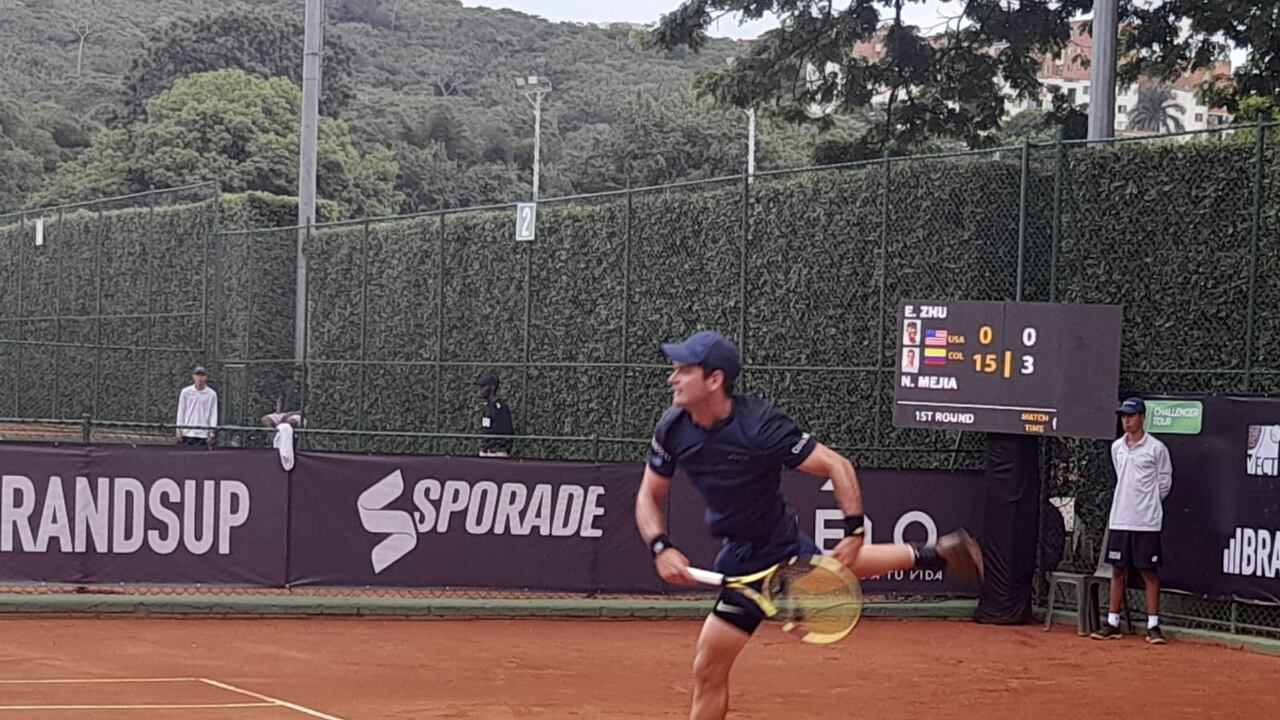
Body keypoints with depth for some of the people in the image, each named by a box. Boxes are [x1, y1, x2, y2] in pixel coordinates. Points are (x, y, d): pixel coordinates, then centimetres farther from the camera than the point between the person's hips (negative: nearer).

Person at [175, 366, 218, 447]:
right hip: (187, 433, 0)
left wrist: (211, 433, -3)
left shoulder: (212, 394, 2)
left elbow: (213, 414, 3)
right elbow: (180, 411, 7)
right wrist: (179, 429, 2)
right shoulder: (185, 392, 3)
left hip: (204, 434, 0)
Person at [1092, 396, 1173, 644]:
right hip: (1119, 520, 5)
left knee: (1150, 572, -2)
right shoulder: (1116, 447, 10)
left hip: (1146, 522, -5)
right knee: (1118, 570, 8)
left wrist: (1147, 504, 8)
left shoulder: (1156, 448, -6)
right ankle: (1112, 623, 12)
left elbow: (1165, 484, 1)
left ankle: (1153, 626, 1)